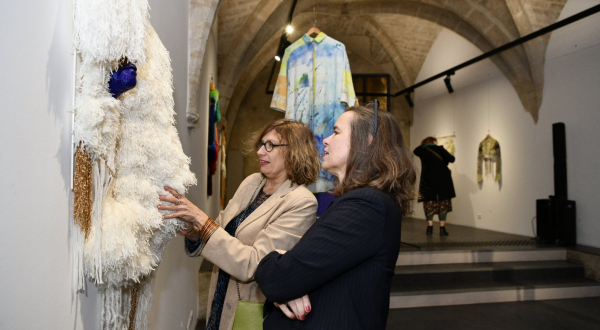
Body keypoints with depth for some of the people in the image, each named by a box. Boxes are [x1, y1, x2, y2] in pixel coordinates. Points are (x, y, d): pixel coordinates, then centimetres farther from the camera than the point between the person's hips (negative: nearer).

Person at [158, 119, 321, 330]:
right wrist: (192, 231, -14)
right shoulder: (251, 182, 0)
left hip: (253, 313, -5)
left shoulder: (302, 203, -21)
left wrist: (203, 220, -28)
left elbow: (252, 265, -26)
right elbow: (222, 231, 6)